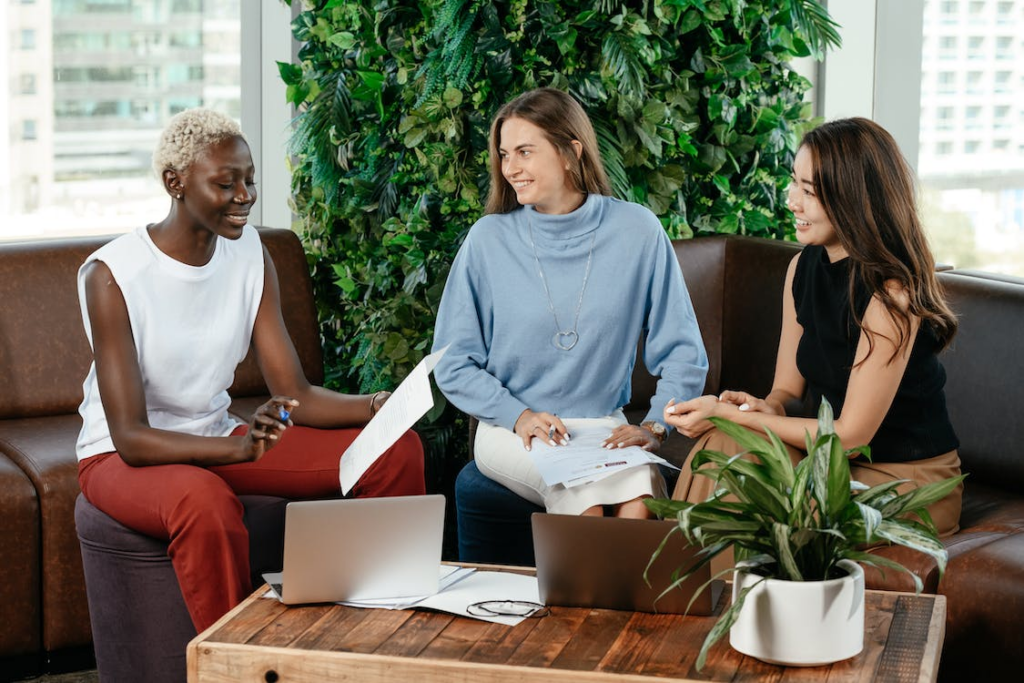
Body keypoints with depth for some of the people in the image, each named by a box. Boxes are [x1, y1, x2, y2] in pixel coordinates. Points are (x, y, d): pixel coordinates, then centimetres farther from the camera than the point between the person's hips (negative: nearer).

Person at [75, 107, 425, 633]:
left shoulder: (248, 253, -2)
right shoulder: (113, 275, -21)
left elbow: (295, 394, -6)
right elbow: (131, 437, -26)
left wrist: (379, 406, -26)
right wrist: (242, 448, -42)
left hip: (215, 439, 6)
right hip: (122, 457, -6)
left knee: (397, 451, -8)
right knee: (205, 500, -42)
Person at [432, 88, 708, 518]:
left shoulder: (637, 232, 1)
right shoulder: (489, 238, -2)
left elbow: (682, 354, 5)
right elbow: (453, 363, 2)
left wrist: (654, 427, -9)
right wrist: (519, 415, -12)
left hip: (604, 430, 1)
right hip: (512, 430, -1)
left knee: (640, 505, -31)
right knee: (586, 496, -32)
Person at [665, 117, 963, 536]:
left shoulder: (891, 293, -21)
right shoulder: (804, 267, 3)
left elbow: (850, 435, -19)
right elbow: (788, 389, 9)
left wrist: (728, 415, -18)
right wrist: (765, 407, -16)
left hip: (908, 481, -6)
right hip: (839, 464, 6)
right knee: (726, 444, -20)